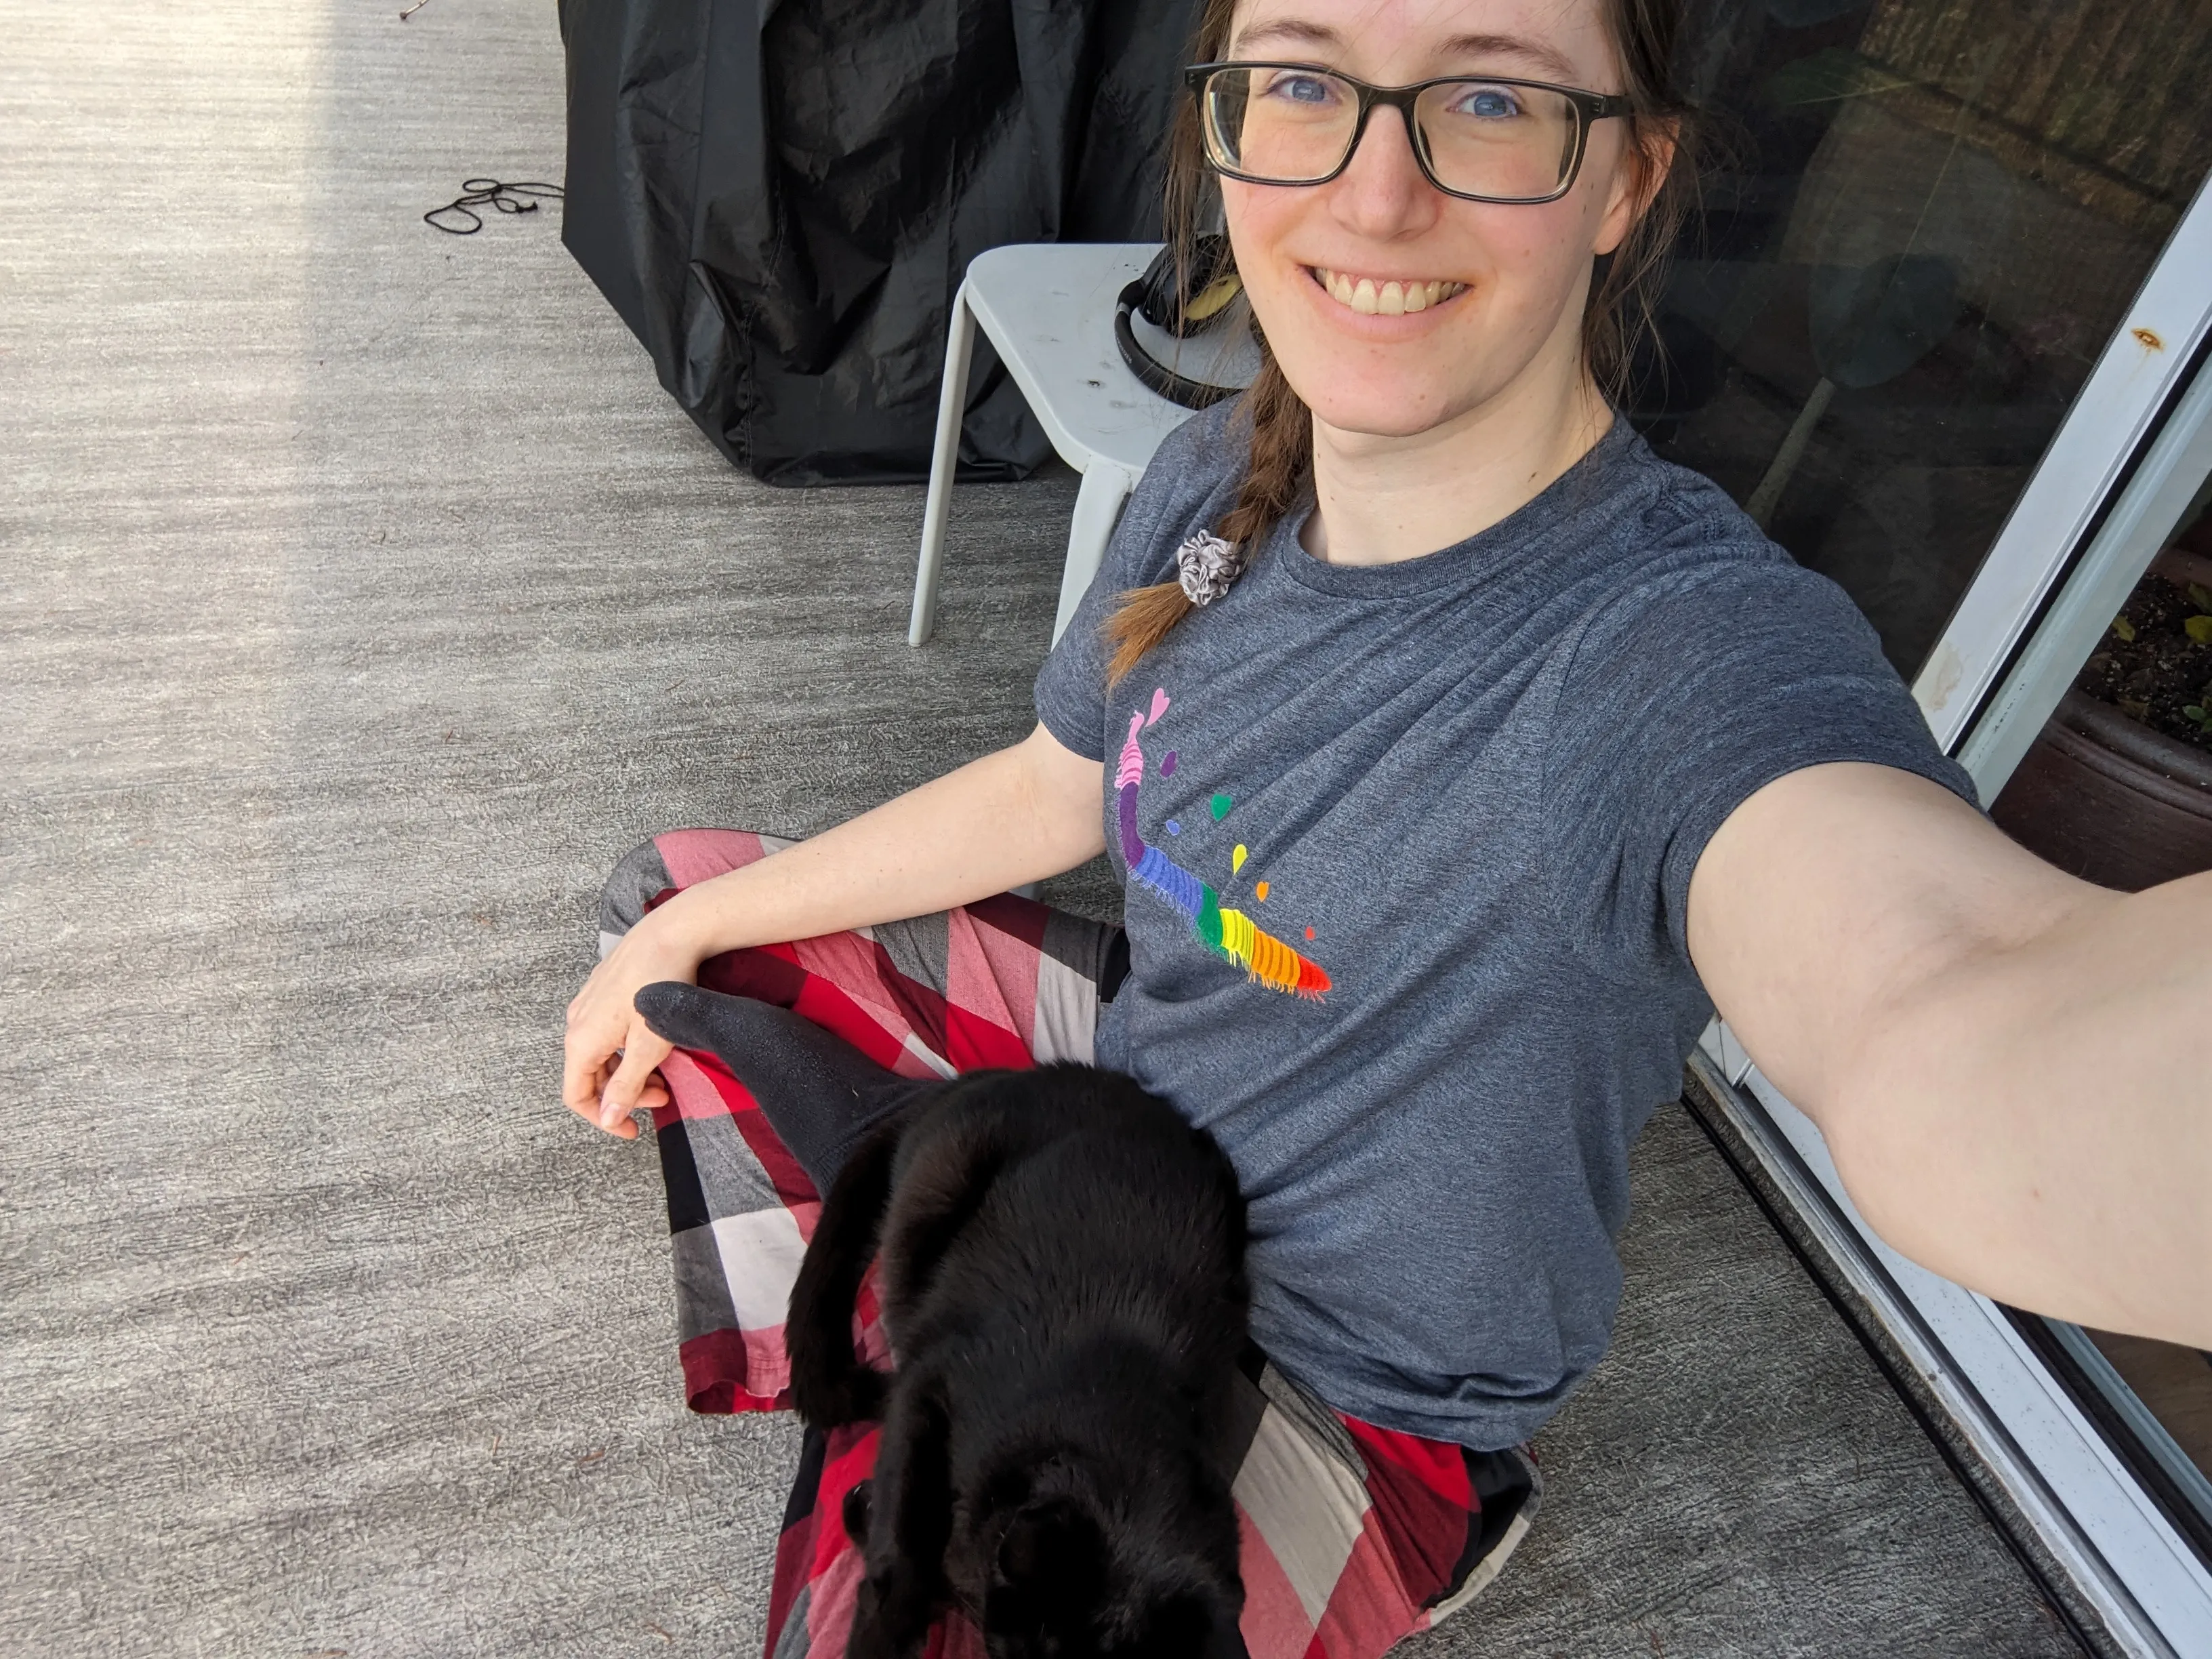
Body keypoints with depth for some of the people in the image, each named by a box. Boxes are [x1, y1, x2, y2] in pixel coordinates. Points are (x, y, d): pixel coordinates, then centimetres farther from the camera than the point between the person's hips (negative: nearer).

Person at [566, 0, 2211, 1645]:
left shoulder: (1697, 647, -32)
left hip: (1341, 1371, -5)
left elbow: (1951, 1017, -53)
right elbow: (1048, 789, 3)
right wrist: (685, 937, 6)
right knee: (675, 892, 11)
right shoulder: (1217, 480, -10)